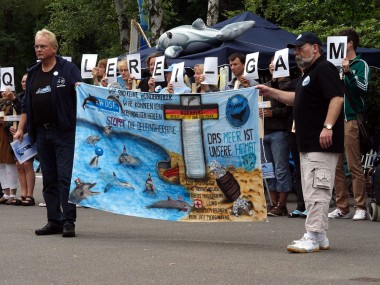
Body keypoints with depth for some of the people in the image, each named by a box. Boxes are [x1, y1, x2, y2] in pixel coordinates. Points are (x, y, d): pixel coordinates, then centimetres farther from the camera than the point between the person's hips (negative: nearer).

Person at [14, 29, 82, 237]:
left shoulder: (67, 69, -1)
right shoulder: (33, 73, 16)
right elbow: (26, 104, 20)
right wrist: (20, 129, 16)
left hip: (64, 132, -6)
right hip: (41, 133, 6)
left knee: (65, 177, -8)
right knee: (49, 179, 8)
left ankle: (68, 221, -7)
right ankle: (54, 221, 12)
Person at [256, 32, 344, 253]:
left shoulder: (325, 69, -10)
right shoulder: (309, 73, 23)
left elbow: (337, 98, -21)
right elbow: (296, 99, 36)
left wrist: (328, 126, -29)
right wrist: (270, 92, 31)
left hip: (322, 144, -11)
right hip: (308, 144, 11)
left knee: (317, 189, -12)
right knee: (312, 191, 12)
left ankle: (313, 237, -14)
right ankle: (320, 237, 16)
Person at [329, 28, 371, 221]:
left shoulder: (360, 65, 1)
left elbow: (363, 87, -13)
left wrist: (348, 72, -22)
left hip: (351, 120, -6)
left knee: (354, 166, -7)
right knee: (336, 167, 5)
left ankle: (360, 207, -4)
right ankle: (342, 207, 9)